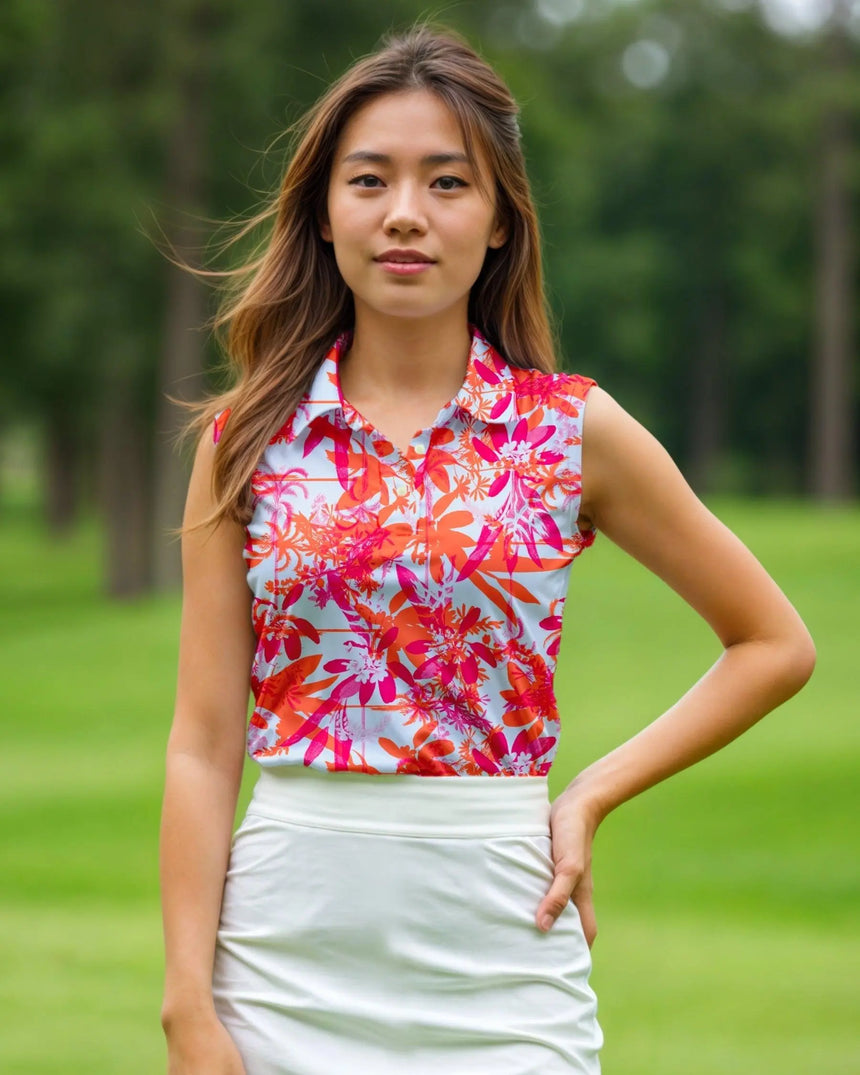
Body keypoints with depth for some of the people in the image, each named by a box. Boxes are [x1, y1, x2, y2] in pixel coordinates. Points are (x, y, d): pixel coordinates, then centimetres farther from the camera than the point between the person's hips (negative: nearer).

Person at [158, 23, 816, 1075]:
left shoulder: (573, 430, 1)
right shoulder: (247, 438, 3)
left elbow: (775, 644, 11)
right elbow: (203, 743, 2)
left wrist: (594, 794, 1)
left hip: (498, 965, 0)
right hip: (284, 965, 1)